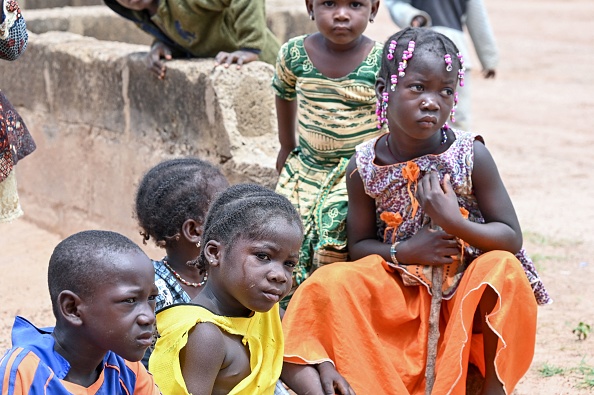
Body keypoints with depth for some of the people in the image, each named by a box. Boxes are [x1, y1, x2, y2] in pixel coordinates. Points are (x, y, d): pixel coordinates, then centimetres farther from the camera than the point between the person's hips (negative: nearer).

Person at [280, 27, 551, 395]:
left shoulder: (471, 156, -12)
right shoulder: (364, 167, -7)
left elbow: (512, 238, -10)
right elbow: (359, 246, 2)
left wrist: (453, 222, -28)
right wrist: (405, 251, -19)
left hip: (469, 294, -1)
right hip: (399, 293, 2)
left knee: (503, 270, -32)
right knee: (329, 283, -21)